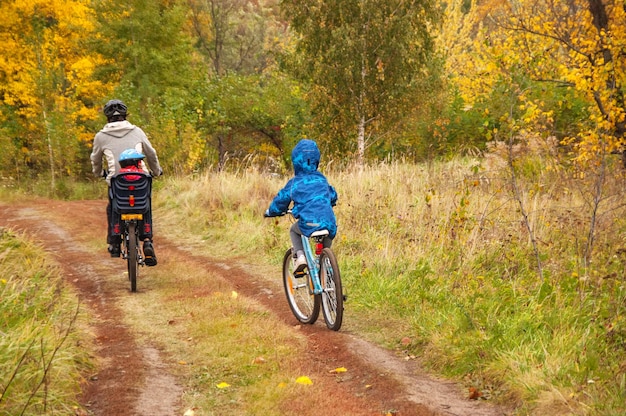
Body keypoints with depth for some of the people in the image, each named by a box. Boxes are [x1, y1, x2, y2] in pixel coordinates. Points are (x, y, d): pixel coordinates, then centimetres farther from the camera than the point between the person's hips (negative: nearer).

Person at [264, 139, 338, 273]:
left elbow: (281, 200, 12)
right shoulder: (322, 179, 16)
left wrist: (271, 212, 33)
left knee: (294, 230, 31)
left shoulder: (294, 183, 7)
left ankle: (299, 256, 9)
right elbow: (333, 195, 29)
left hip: (308, 224, -3)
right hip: (328, 223, 3)